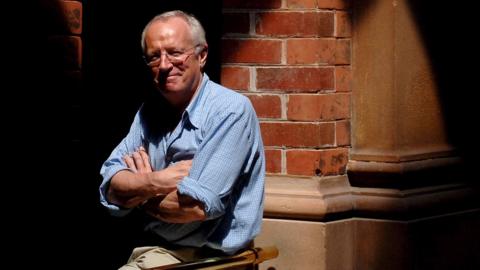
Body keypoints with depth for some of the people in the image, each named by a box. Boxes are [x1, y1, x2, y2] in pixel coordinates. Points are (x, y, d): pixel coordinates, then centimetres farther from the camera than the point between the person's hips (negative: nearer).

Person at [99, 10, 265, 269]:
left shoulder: (231, 111, -14)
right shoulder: (151, 110, 9)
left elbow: (199, 206, -22)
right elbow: (110, 188, 2)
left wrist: (138, 193, -4)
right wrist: (158, 182, -18)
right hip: (153, 249, 6)